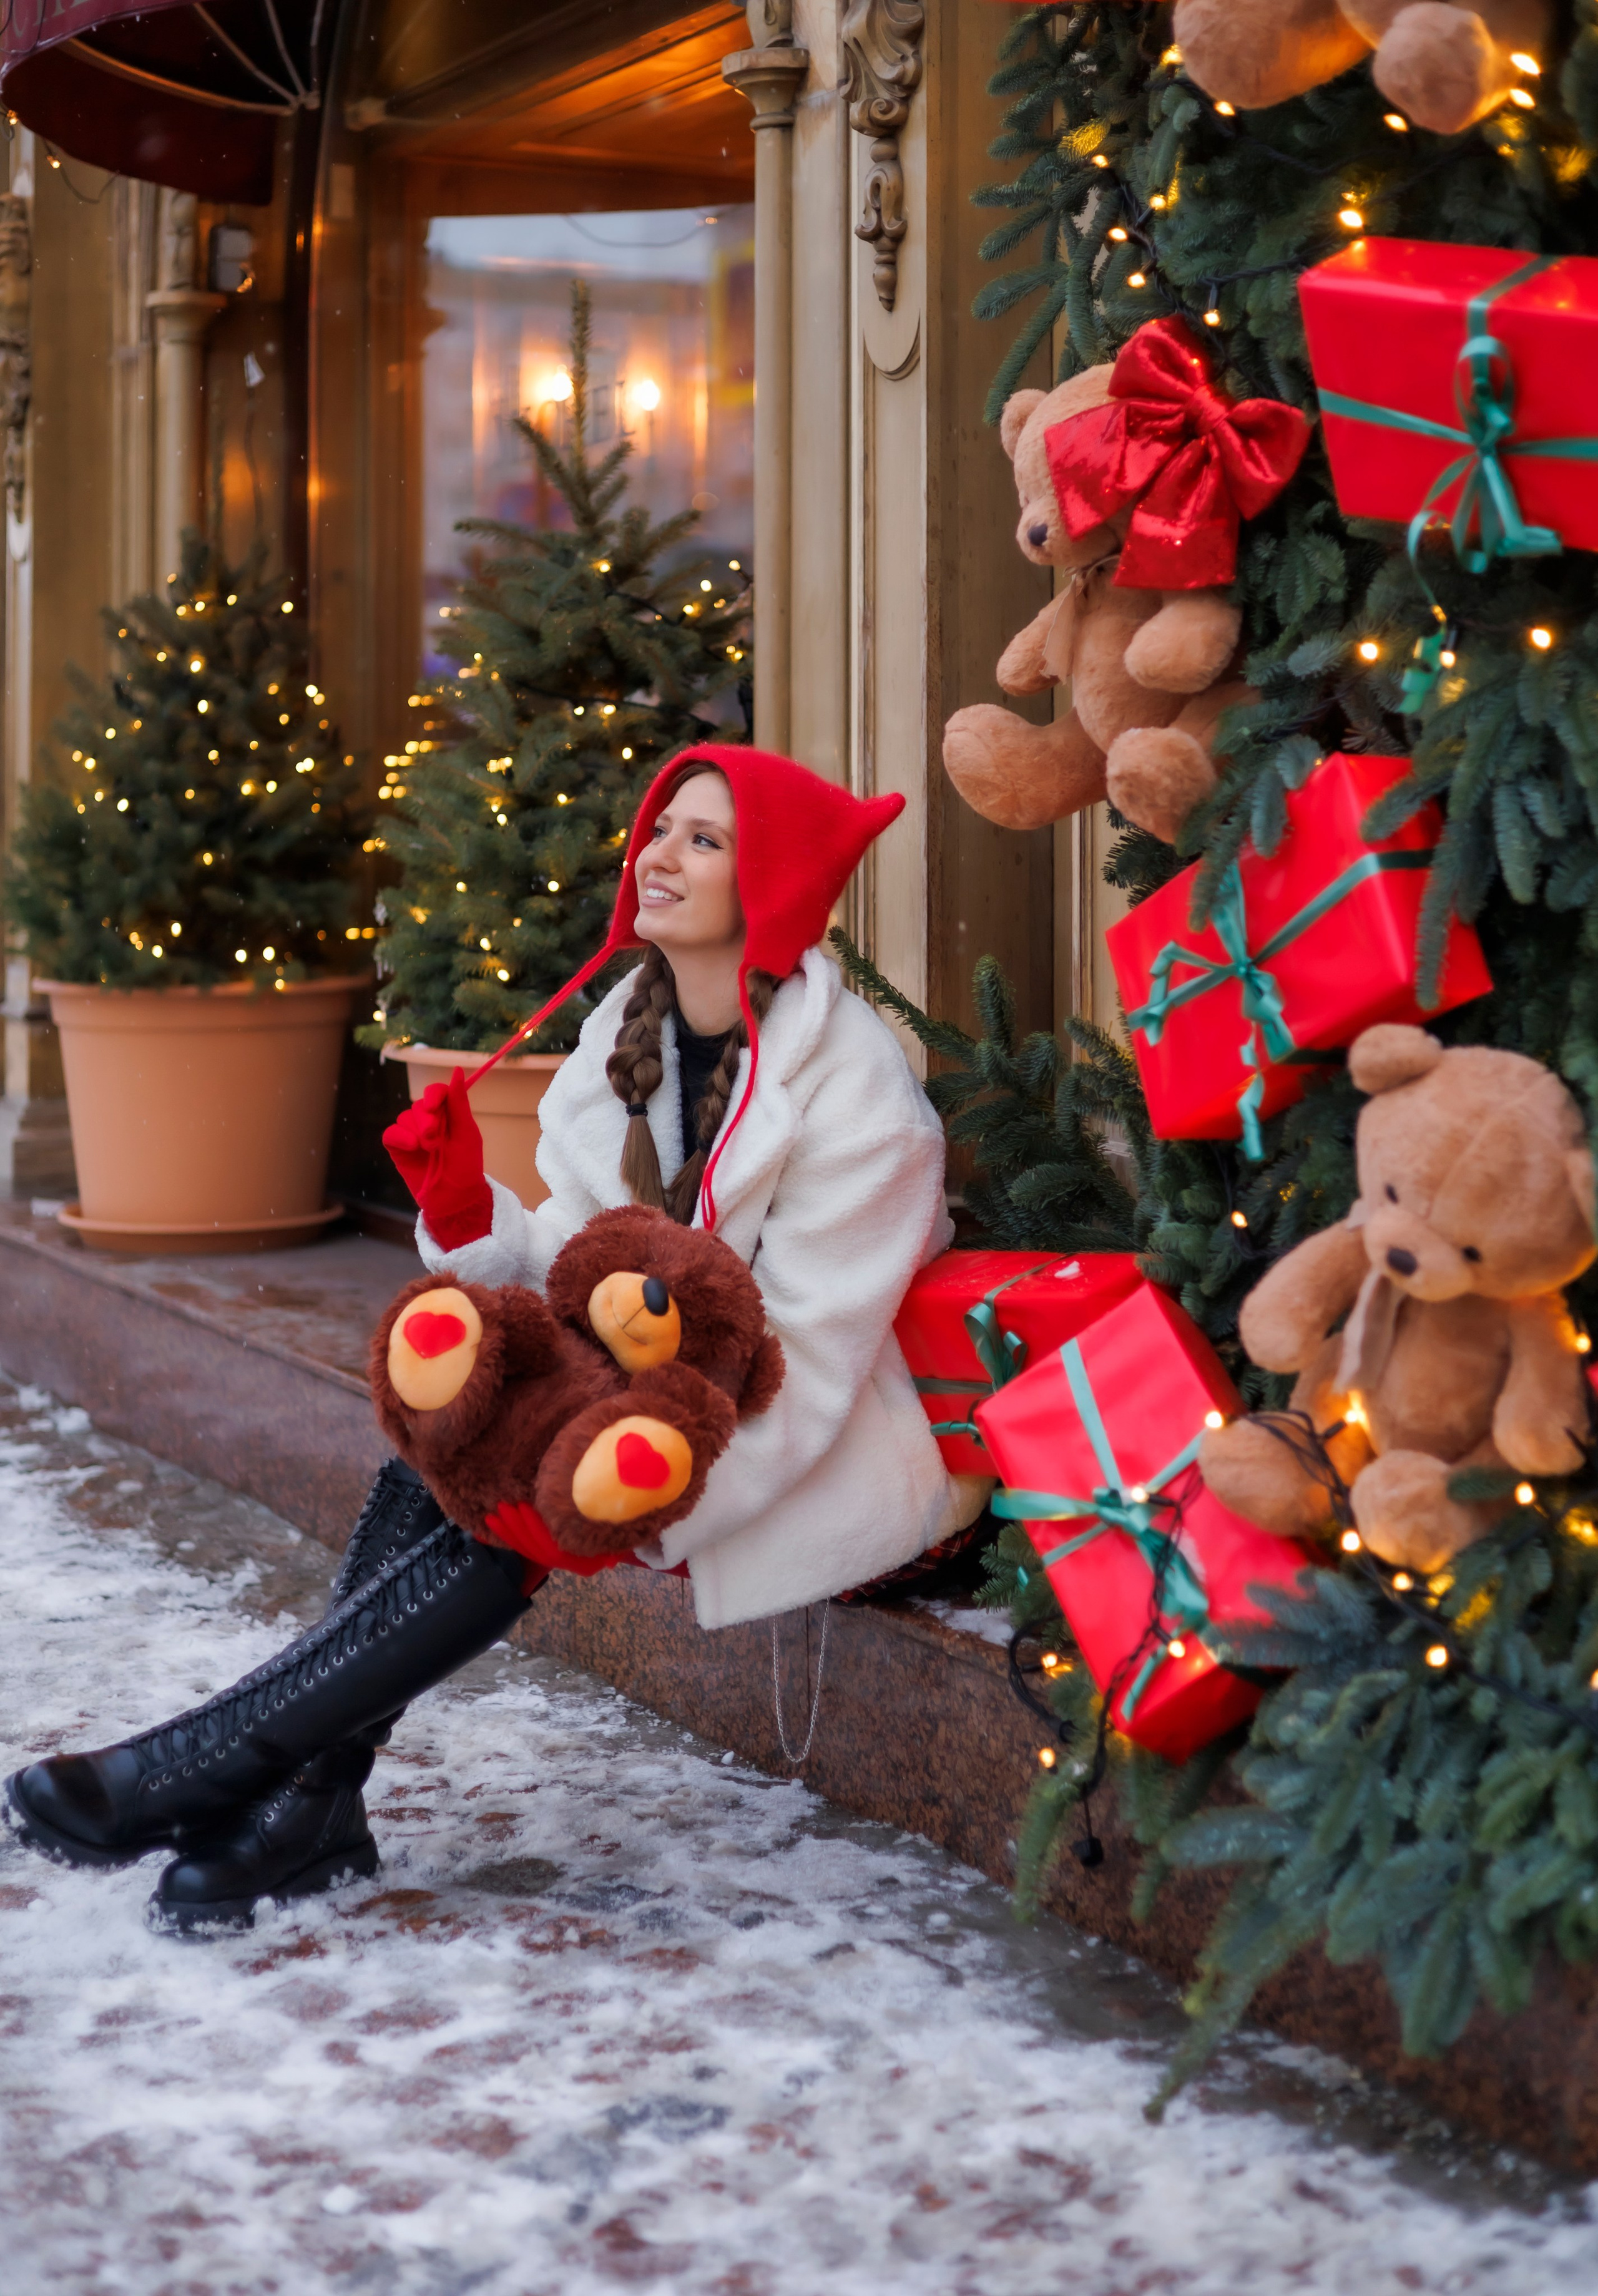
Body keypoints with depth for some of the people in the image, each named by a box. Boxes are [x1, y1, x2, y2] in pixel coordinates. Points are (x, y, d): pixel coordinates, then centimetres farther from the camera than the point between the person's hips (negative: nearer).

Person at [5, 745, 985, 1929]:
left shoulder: (853, 1079, -18)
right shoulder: (629, 1035, 5)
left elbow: (810, 1357, -21)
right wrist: (470, 1213, -16)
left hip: (830, 1447, -6)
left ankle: (196, 1769, -23)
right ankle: (310, 1802, -23)